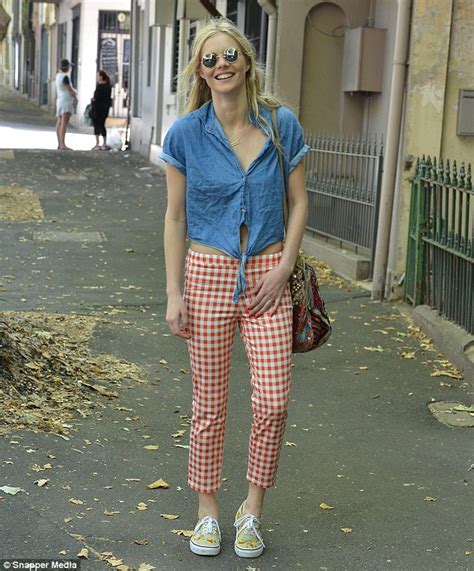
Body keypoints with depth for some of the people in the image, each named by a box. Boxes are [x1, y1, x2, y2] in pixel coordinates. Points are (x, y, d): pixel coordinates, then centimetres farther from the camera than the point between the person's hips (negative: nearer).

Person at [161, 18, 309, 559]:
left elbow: (299, 203, 6)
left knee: (273, 402, -4)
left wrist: (282, 269, -5)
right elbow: (175, 216, 1)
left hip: (267, 275, 1)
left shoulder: (282, 125, -2)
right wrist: (174, 294, -2)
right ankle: (207, 513, 24)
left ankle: (252, 511, 18)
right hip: (208, 272, -1)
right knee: (209, 404, 6)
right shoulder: (185, 134, -3)